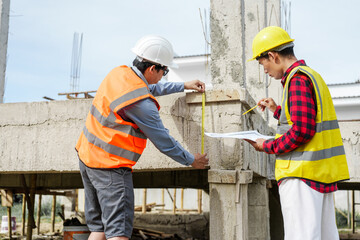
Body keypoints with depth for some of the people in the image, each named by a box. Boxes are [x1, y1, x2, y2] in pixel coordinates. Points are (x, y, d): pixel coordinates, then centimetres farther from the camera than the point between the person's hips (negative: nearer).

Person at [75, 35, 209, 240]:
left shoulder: (119, 73, 4)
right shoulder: (142, 103, -21)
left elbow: (150, 88, 24)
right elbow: (163, 141, -12)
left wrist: (184, 86, 28)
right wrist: (191, 160, 3)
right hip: (110, 166, -9)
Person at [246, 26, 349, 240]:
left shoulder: (297, 79, -13)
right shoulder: (313, 75, 17)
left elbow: (302, 131, -21)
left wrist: (268, 146, -9)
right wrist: (278, 110, 20)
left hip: (302, 172, -10)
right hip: (324, 172, 10)